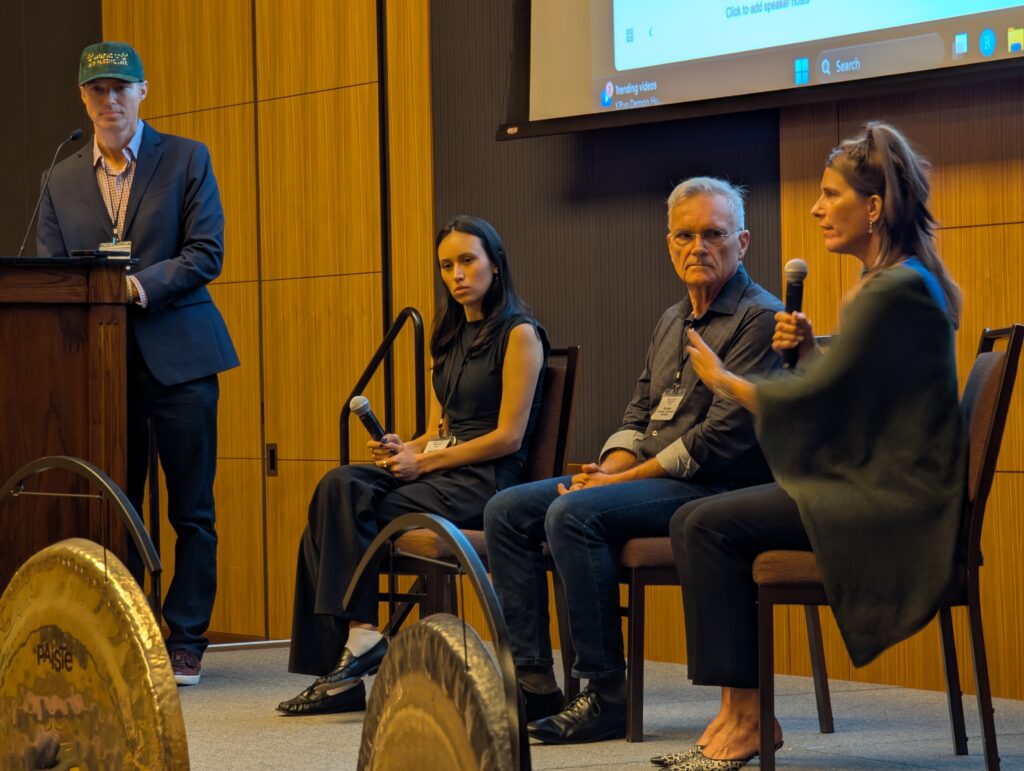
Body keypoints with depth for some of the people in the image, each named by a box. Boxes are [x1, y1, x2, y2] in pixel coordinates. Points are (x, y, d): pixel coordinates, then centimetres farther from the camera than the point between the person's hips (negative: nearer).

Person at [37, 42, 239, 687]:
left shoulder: (186, 160, 3)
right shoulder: (63, 181, 13)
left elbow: (207, 253, -5)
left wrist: (142, 285, -18)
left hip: (178, 355, -3)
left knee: (191, 510, 0)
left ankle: (186, 642, 7)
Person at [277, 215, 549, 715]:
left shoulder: (519, 334, -4)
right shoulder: (450, 336, 21)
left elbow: (509, 436, -11)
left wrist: (424, 461, -14)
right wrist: (404, 449, -3)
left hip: (486, 480, -7)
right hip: (439, 468, 7)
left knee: (341, 512, -24)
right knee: (340, 485, -20)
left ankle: (360, 636, -20)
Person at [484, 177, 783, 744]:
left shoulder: (758, 319, -9)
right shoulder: (673, 322, 20)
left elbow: (723, 437, -18)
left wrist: (625, 479, -16)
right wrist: (611, 467, -2)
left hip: (712, 486, -9)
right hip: (647, 476, 9)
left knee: (573, 514, -30)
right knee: (507, 511, -3)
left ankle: (606, 696, -23)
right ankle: (532, 682, -7)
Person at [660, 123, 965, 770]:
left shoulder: (897, 291, -17)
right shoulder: (891, 282, 16)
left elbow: (817, 401, -18)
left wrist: (723, 379, -3)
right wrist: (808, 348, 4)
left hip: (891, 502, -10)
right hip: (870, 482, 10)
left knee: (710, 527, -17)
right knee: (696, 520, 1)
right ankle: (739, 714, 0)